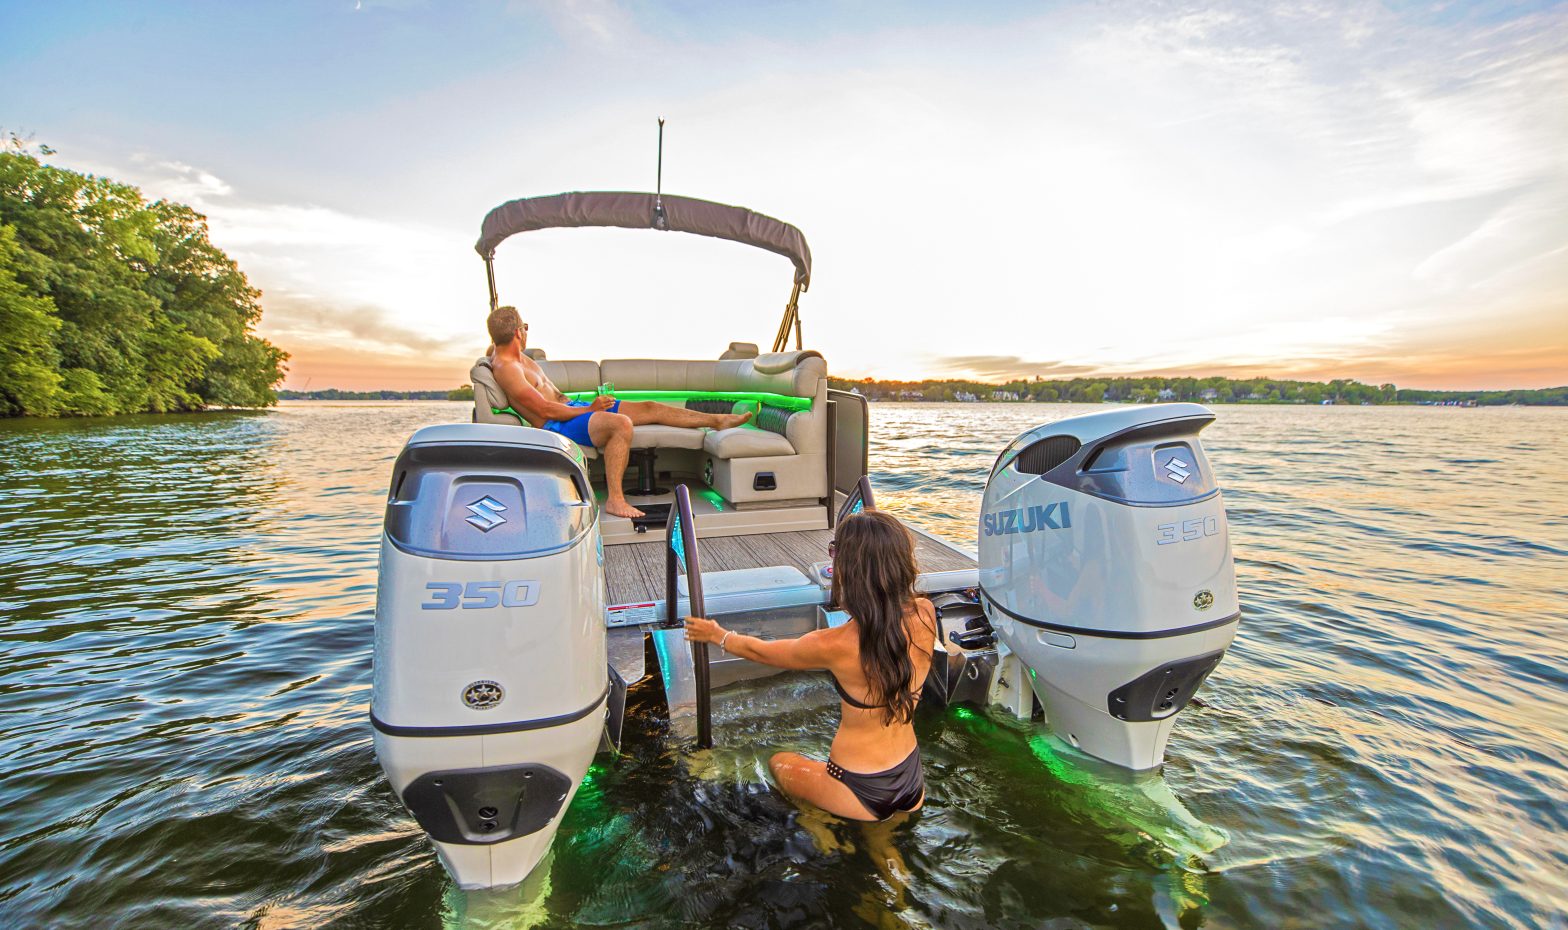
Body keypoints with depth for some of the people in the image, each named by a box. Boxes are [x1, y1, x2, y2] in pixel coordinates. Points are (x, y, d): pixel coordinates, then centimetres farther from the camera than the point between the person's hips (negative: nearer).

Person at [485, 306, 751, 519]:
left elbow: (493, 348, 41)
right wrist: (589, 410, -14)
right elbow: (546, 410, -22)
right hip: (557, 426, -11)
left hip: (572, 406, 11)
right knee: (621, 423, -38)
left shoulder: (510, 354, 13)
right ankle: (615, 499, -32)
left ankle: (717, 420, 7)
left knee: (650, 408, 3)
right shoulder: (506, 369, -18)